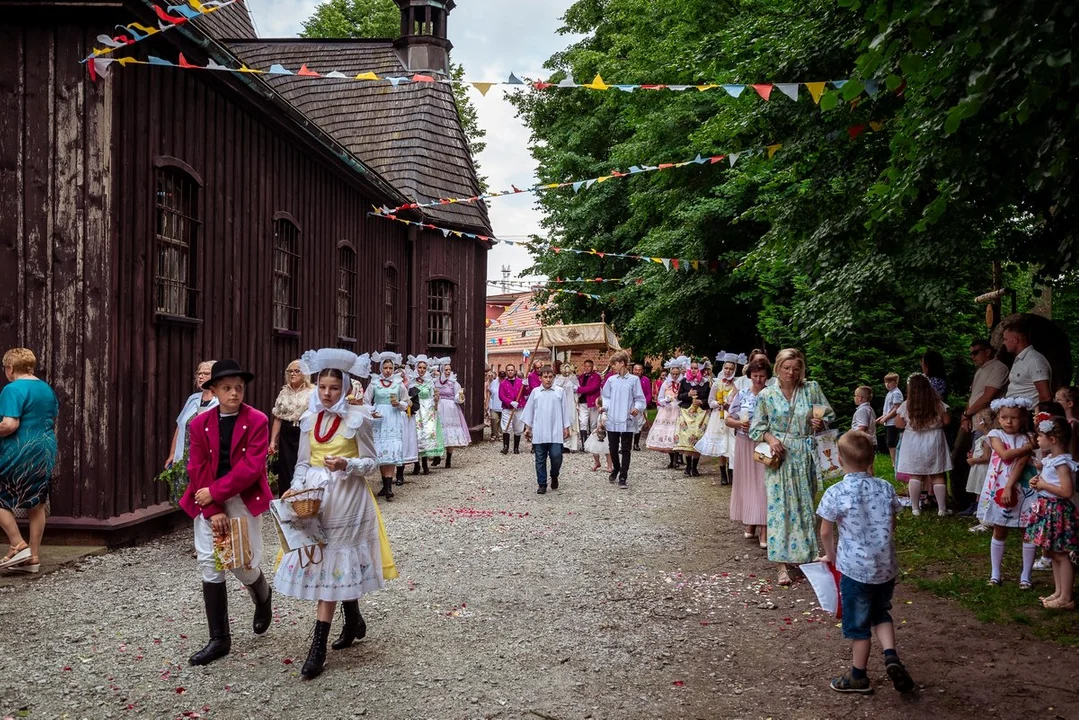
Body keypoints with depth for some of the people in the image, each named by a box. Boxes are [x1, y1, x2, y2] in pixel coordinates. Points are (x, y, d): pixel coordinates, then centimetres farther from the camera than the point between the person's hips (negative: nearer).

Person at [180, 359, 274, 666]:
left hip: (244, 500, -3)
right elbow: (198, 469, 0)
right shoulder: (200, 423, 3)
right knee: (210, 565, 1)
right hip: (208, 502, 3)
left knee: (242, 564, -4)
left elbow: (251, 468, -14)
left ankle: (263, 598, 33)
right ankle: (219, 639, 11)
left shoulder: (257, 421, -6)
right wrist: (213, 511, -9)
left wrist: (215, 492, -16)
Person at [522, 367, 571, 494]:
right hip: (538, 433, 1)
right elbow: (529, 410, 11)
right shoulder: (535, 392, 5)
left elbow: (564, 410, 7)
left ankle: (554, 477, 22)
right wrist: (527, 428, 9)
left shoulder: (559, 392, 3)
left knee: (556, 456, -7)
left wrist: (566, 428, 6)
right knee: (540, 460, 5)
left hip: (556, 432, -1)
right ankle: (542, 485, 15)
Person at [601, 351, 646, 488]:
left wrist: (637, 408, -20)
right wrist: (604, 406, -7)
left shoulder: (634, 380, -3)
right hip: (612, 420, 3)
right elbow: (606, 397, 11)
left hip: (627, 421, -3)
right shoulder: (611, 380, 5)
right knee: (613, 448, 12)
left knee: (625, 450, 1)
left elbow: (639, 398, -2)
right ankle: (616, 468, 38)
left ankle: (623, 477, 6)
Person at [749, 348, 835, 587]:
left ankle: (806, 556, 26)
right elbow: (756, 426, 5)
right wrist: (770, 438, -13)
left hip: (805, 457, 2)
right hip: (780, 456, -2)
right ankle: (782, 565, -4)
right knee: (780, 506, -6)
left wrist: (821, 423, -10)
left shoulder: (812, 389, 3)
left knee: (805, 505, 9)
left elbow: (829, 414, 11)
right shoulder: (767, 395, 1)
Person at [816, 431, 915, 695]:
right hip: (886, 566, 4)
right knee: (881, 613, 25)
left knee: (858, 623, 10)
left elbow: (826, 532, -6)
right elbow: (892, 525, 9)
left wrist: (831, 556, 13)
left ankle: (858, 676, 23)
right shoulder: (886, 488, -2)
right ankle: (891, 656, 6)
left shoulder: (835, 494, -15)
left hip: (855, 567, -4)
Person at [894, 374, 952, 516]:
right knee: (937, 476, 7)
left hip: (913, 444, -1)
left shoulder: (906, 405, -9)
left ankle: (915, 508, 7)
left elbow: (899, 424, -3)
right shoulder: (938, 404, -5)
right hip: (934, 442, 1)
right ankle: (942, 509, 11)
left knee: (915, 476, 5)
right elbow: (947, 421, 0)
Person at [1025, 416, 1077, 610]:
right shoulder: (1049, 459, 9)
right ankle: (1058, 592, 25)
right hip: (1047, 509, 10)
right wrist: (1038, 481, 5)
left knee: (1060, 555, -4)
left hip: (1057, 511, -10)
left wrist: (1044, 485, -18)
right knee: (1052, 553, 16)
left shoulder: (1061, 463, -20)